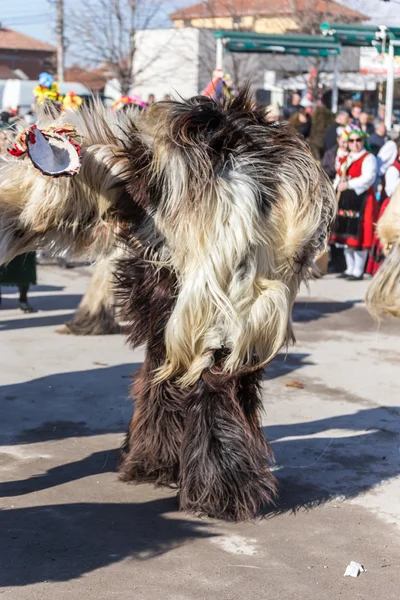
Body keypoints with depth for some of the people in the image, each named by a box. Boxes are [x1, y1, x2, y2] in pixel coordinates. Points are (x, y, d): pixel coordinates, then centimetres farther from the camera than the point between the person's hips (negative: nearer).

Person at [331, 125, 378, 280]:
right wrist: (338, 186, 3)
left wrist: (348, 184, -22)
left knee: (358, 237, -8)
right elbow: (339, 178, 22)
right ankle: (350, 269, 22)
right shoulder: (346, 159, 19)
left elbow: (368, 178, -20)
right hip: (345, 201, 8)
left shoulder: (368, 158, -7)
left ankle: (358, 271, -2)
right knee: (347, 236, 12)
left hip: (362, 201, -8)